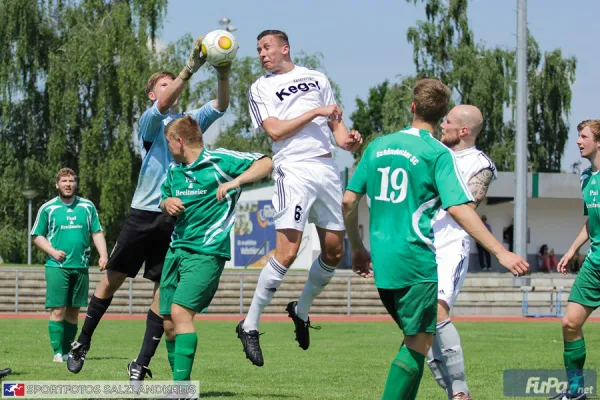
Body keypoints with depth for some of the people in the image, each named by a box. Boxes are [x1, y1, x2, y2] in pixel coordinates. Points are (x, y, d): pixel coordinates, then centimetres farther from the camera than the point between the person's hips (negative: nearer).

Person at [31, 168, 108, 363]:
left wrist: (103, 254, -3)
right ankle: (58, 352, -8)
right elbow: (38, 236, 6)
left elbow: (97, 233, 12)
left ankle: (68, 351, 11)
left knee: (73, 312, 6)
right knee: (58, 311, -9)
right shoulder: (47, 208, 4)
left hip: (81, 266, 3)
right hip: (57, 266, -3)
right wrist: (53, 251, -10)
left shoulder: (88, 207, 10)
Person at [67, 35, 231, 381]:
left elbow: (220, 106, 2)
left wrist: (223, 76, -17)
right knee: (114, 277, 2)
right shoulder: (150, 121, 2)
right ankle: (83, 343, 16)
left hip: (177, 216, 3)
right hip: (145, 212, -3)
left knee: (165, 288, -1)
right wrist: (190, 69, -32)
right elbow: (162, 105, -20)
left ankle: (141, 364, 1)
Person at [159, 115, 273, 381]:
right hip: (177, 248, 7)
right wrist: (166, 203, 5)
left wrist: (235, 182, -22)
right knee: (169, 323, 5)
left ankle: (181, 385, -23)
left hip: (207, 252, -7)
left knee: (180, 311, -22)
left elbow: (265, 164, -10)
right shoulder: (174, 169, 14)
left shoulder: (219, 160, -6)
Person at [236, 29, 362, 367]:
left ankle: (301, 311, 28)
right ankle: (250, 325, -9)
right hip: (294, 170, -5)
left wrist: (348, 140, -1)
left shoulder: (317, 79, 19)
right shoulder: (260, 88, 7)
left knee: (334, 252, 6)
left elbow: (335, 121, 20)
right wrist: (316, 112, -10)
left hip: (327, 168, 5)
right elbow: (275, 130, -6)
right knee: (287, 253, -17)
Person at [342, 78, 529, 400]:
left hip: (382, 264, 7)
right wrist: (501, 252, -19)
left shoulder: (377, 146, 10)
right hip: (416, 263, -6)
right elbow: (458, 209, -18)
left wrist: (357, 248, 25)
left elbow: (349, 201, 11)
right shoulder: (439, 154, -7)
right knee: (418, 346, -2)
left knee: (413, 338, 20)